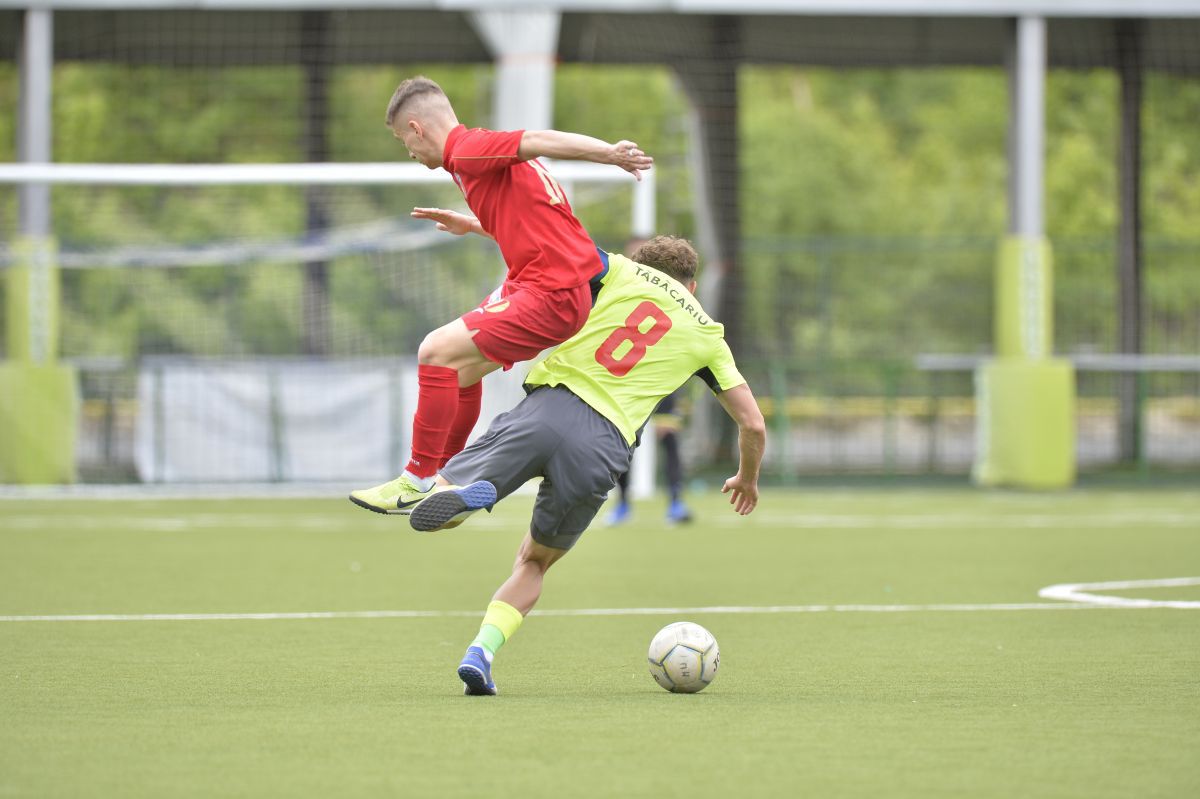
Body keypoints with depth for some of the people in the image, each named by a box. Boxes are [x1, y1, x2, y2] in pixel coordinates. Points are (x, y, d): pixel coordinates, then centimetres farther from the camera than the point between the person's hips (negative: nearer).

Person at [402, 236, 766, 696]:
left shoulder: (625, 272, 19)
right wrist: (747, 479, 42)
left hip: (545, 407, -1)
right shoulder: (707, 336, 22)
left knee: (441, 489, 6)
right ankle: (480, 654, -2)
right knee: (534, 563, 21)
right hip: (603, 446, 1)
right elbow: (753, 424, 23)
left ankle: (464, 497, -32)